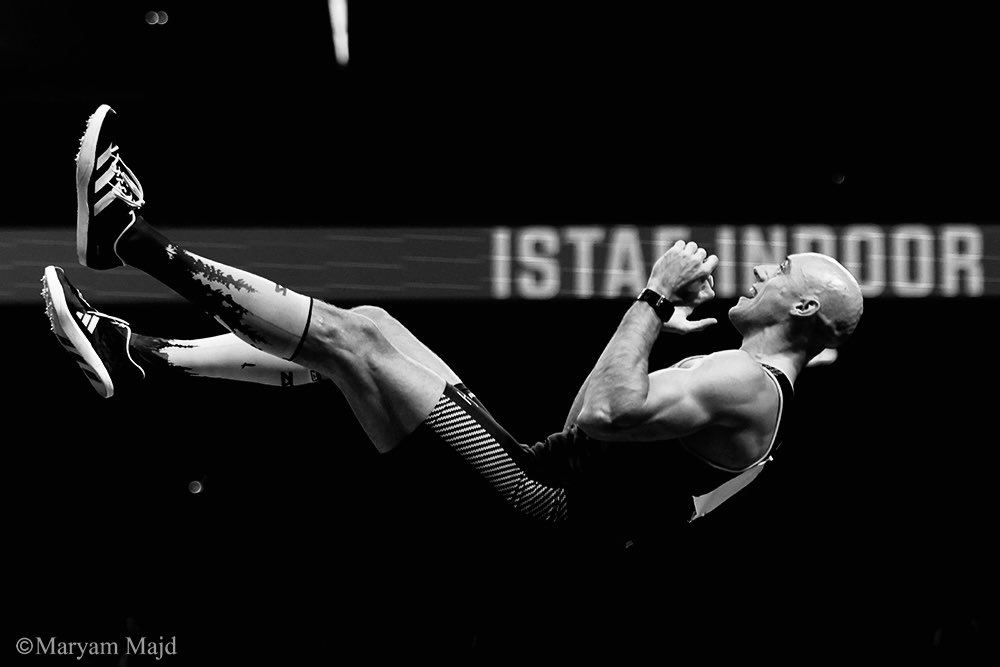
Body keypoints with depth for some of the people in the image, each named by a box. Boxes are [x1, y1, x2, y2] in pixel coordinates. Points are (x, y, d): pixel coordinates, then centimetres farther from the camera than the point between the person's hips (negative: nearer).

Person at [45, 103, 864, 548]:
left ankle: (130, 235, -6)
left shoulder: (750, 388, -15)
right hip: (534, 474, 10)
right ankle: (137, 357, 7)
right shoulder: (746, 378, 18)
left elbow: (601, 416, -27)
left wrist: (654, 301, -19)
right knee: (358, 330, 8)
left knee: (356, 333, -12)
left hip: (531, 501, -10)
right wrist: (651, 326, 22)